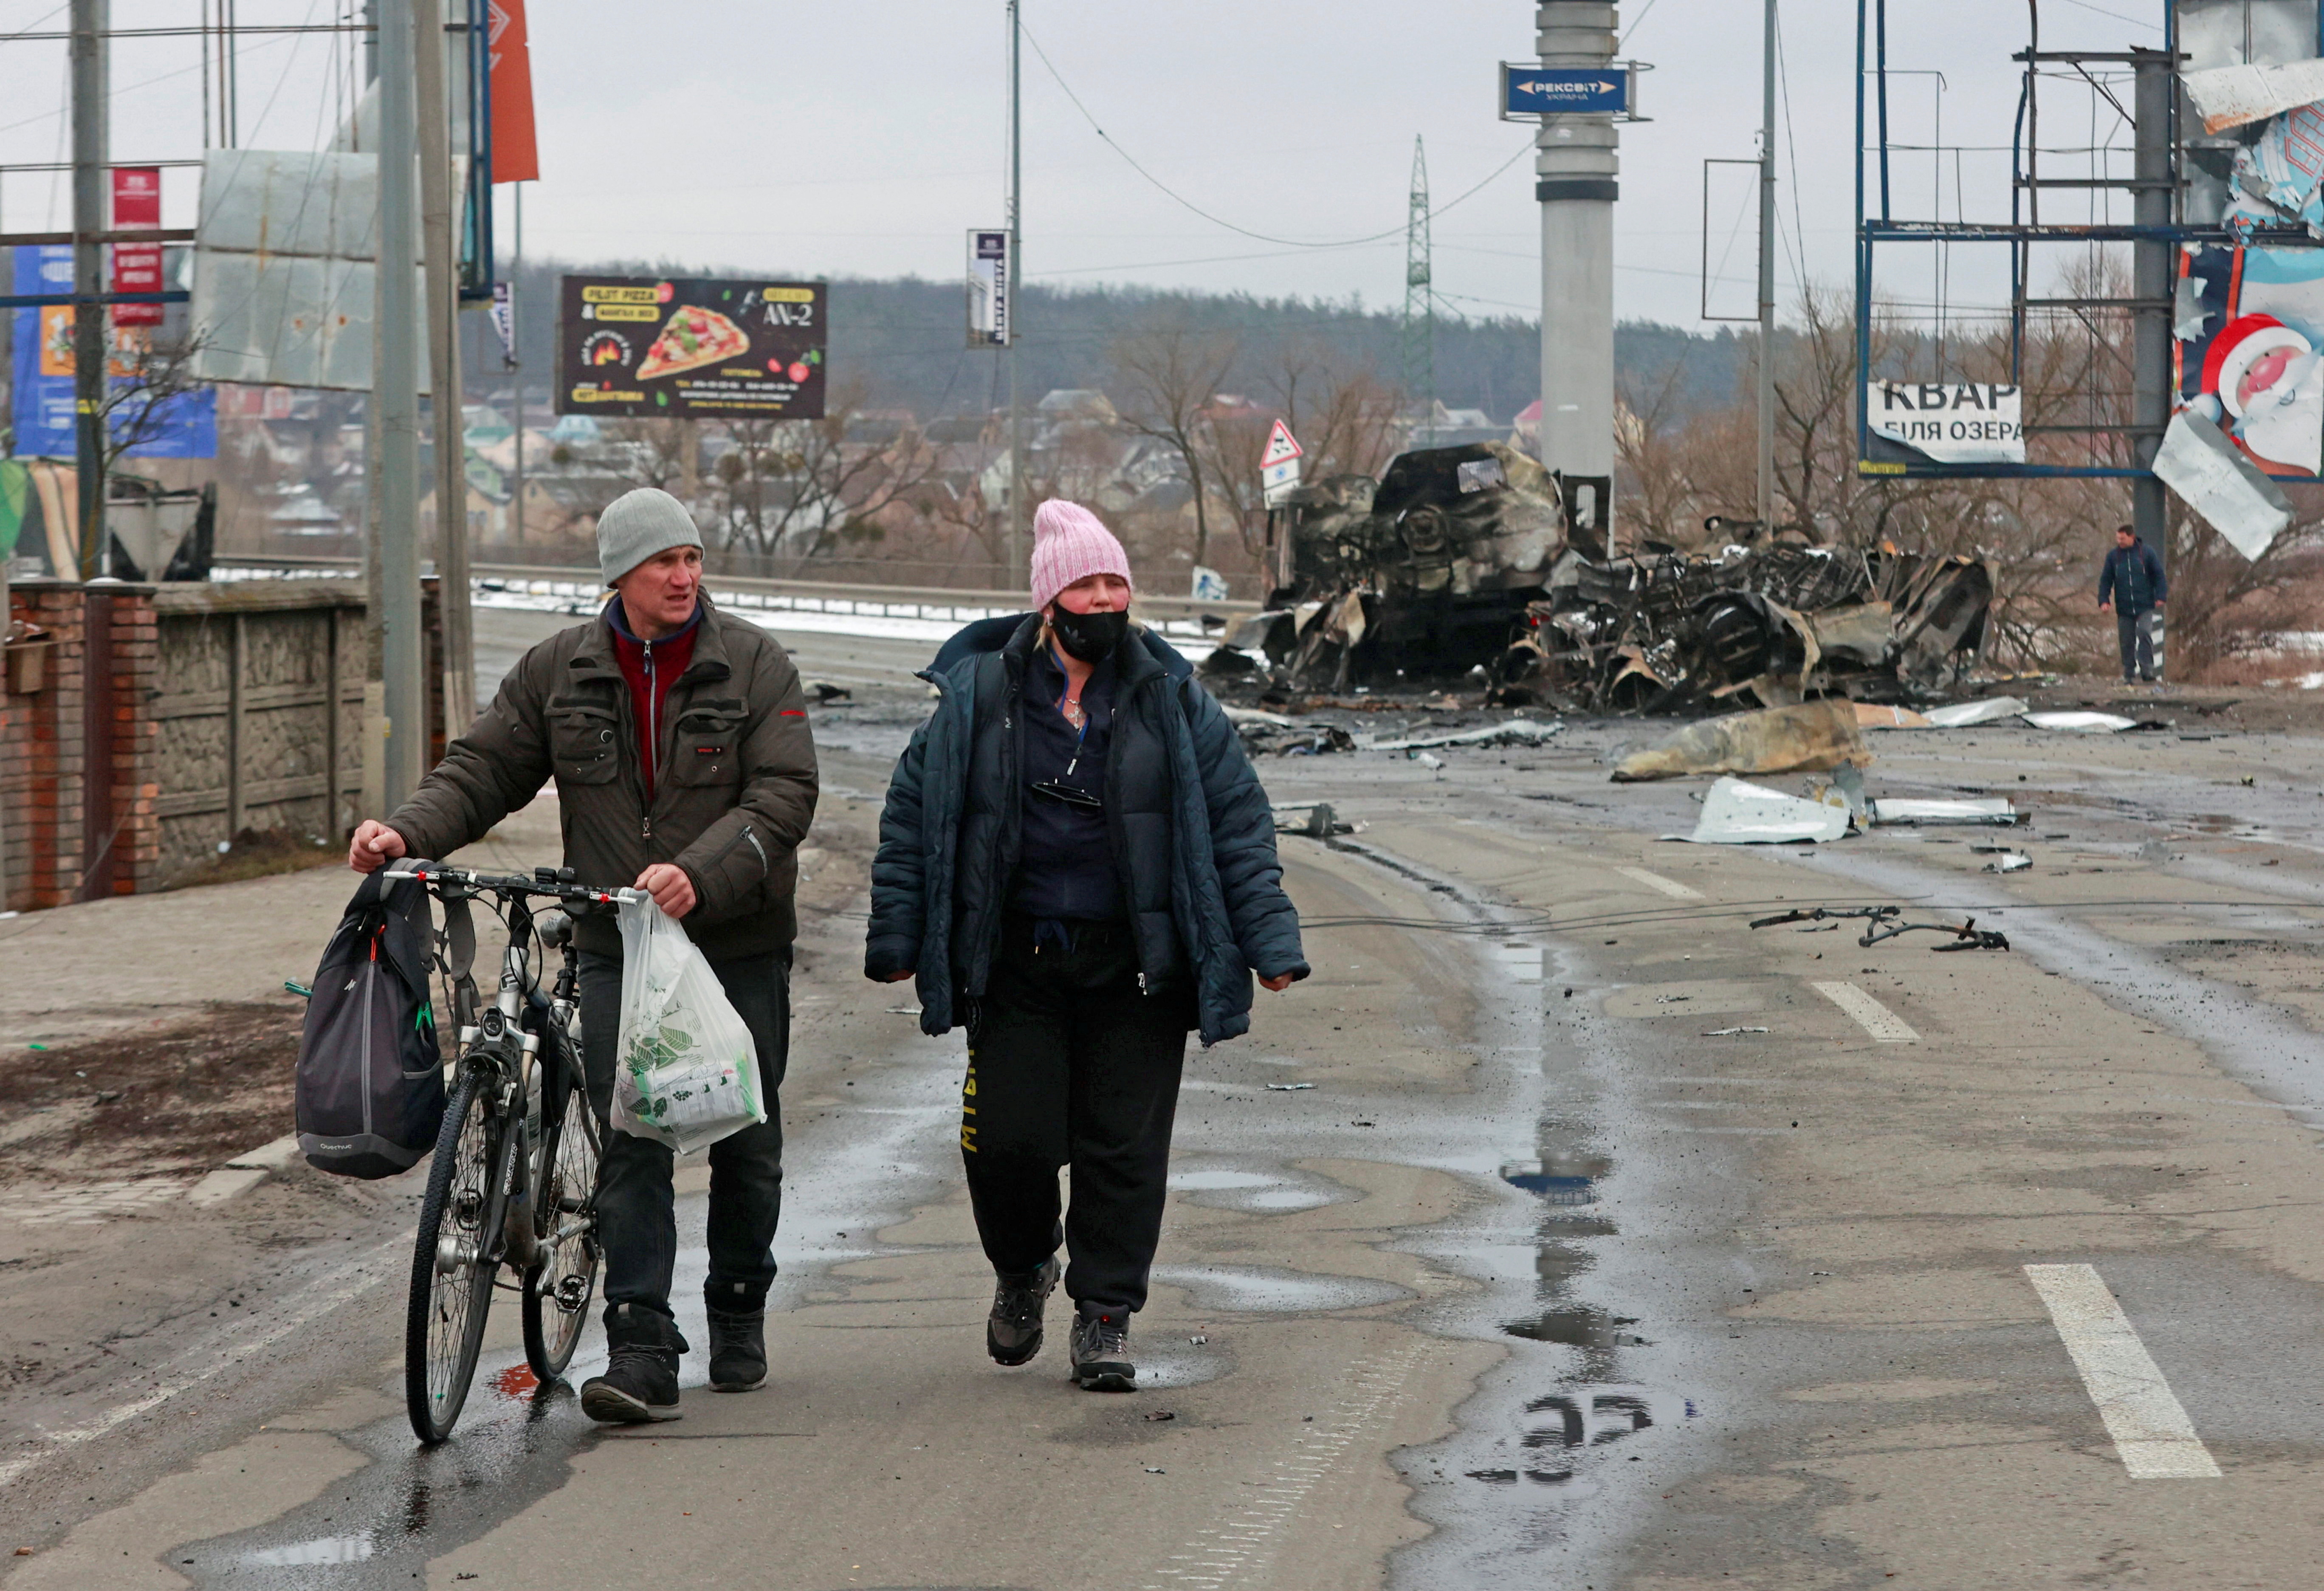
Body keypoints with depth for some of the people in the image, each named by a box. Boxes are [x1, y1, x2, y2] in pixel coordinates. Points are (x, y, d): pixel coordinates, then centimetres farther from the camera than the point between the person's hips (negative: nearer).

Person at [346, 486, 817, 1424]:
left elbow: (783, 795, -12)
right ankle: (640, 1349, -10)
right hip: (615, 948, 1)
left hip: (740, 946, -1)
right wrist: (408, 832, -13)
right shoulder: (559, 673, 4)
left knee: (744, 1143, 10)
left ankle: (739, 1319, 29)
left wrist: (700, 874, -28)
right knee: (629, 1145, -8)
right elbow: (482, 770, 6)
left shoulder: (753, 666, -4)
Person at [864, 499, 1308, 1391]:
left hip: (1135, 965, 0)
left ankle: (1106, 1317, 13)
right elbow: (912, 815, 7)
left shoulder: (1172, 702, 3)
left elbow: (1238, 823, 6)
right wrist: (897, 940, 5)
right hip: (1015, 961, 0)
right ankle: (1022, 1270, 26)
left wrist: (1270, 940, 0)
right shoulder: (979, 697, 1)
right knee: (1011, 1139, -3)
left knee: (1124, 1143, 1)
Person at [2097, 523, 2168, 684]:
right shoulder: (2113, 556, 6)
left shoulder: (2147, 553, 0)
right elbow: (2106, 580, 10)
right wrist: (2104, 600, -1)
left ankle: (2147, 670, -18)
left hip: (2145, 606, -3)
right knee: (2126, 641, 5)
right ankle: (2129, 674, 15)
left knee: (2144, 633, -19)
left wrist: (2161, 597, -3)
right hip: (2124, 609, 3)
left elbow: (2159, 575, 4)